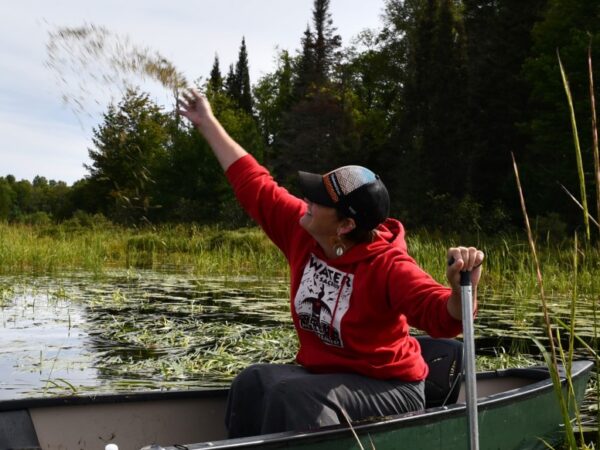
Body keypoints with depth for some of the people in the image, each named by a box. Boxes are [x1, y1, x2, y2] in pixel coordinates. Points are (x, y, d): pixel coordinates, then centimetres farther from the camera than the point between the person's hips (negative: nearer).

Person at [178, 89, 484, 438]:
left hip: (388, 389, -6)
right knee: (253, 382, -17)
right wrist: (208, 123, 10)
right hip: (321, 374, 7)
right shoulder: (304, 233, -7)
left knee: (291, 396, -29)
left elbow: (445, 316, -36)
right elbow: (255, 186, 3)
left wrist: (463, 291, -61)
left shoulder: (387, 266, -25)